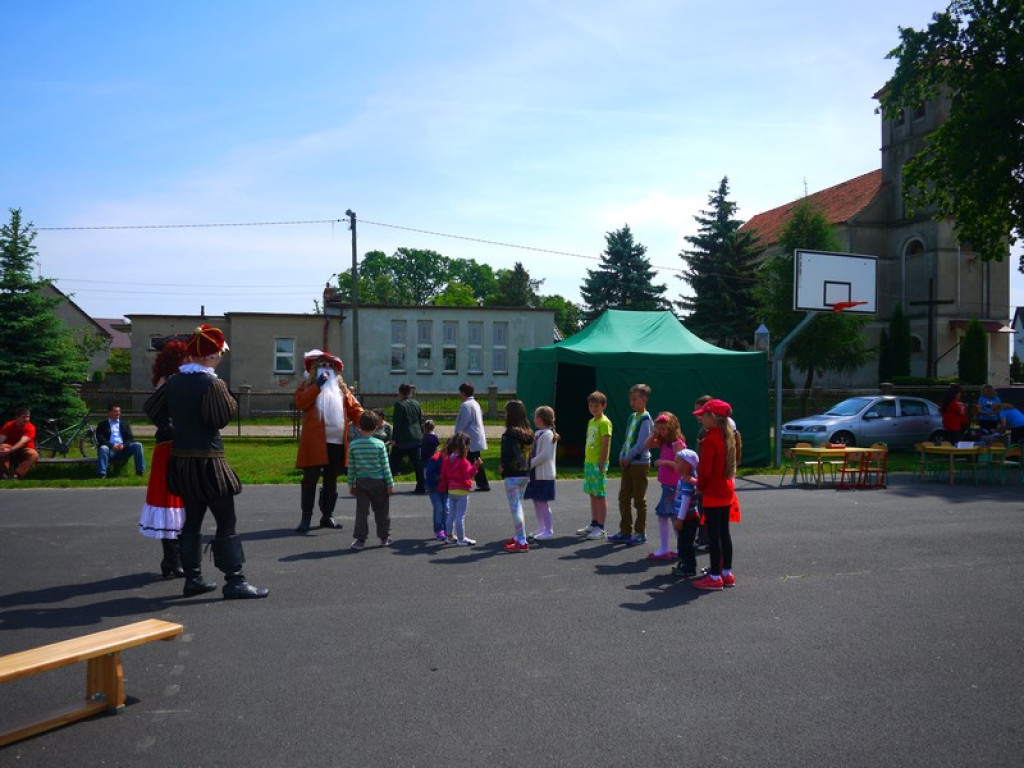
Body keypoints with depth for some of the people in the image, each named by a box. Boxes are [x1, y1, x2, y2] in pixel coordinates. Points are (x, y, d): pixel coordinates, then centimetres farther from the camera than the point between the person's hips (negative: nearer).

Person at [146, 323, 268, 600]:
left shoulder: (174, 381, 6)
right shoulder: (211, 383, -16)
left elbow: (152, 408, 15)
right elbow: (224, 417, -16)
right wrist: (228, 398, 0)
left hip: (181, 460, 8)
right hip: (207, 460, -8)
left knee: (192, 520, 15)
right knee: (226, 522, -2)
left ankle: (193, 579, 20)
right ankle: (234, 581, -2)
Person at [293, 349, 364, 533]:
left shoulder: (341, 388, 16)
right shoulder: (308, 386, 7)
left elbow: (355, 408, 9)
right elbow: (299, 403, -12)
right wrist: (318, 385, -14)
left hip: (338, 443, 4)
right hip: (315, 443, -4)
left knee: (331, 481, 11)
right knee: (310, 481, 0)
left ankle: (327, 516, 21)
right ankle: (305, 518, 6)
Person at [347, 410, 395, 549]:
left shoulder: (353, 445, -3)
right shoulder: (380, 444, -9)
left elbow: (351, 467, 2)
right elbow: (385, 466, -6)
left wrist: (351, 484, 12)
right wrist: (390, 484, 1)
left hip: (361, 482, 2)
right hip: (378, 481, -1)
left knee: (361, 511, 5)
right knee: (381, 511, 11)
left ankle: (360, 539, 3)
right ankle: (385, 538, 20)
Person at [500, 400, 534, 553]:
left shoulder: (510, 433, -16)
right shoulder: (528, 433, 6)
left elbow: (509, 454, -24)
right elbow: (529, 453, 8)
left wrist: (503, 466, -9)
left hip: (513, 475, -8)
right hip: (525, 474, 8)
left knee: (515, 508, -2)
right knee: (518, 506, 20)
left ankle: (522, 542, -2)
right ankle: (517, 536, 29)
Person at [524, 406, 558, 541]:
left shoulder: (547, 434, -15)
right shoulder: (538, 433, 13)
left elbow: (544, 455, -22)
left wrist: (530, 463, -17)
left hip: (544, 475, -9)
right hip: (536, 473, 9)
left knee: (543, 502, -4)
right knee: (536, 501, 14)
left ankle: (548, 531, 4)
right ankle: (541, 528, 23)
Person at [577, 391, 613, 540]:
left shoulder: (604, 422, -11)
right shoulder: (591, 422, 16)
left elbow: (605, 444, -16)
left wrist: (601, 464, -18)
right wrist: (586, 461, 16)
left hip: (598, 464, -9)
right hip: (589, 462, 9)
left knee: (600, 495, -4)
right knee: (592, 494, 14)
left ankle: (600, 528, 1)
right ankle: (593, 524, 23)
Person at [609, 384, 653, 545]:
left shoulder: (645, 419, -12)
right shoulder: (632, 417, 13)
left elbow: (641, 444, -18)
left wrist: (627, 458, -12)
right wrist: (622, 457, 4)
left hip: (640, 463, -8)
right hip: (627, 463, 8)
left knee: (639, 500, 1)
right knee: (623, 497, 10)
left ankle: (640, 533, 10)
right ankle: (625, 531, 18)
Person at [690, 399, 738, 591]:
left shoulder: (710, 440, -19)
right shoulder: (728, 437, 9)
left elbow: (705, 470, -21)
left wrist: (700, 486, -2)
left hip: (713, 493, -9)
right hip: (727, 490, 9)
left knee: (713, 534, -2)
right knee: (724, 532, 15)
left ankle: (715, 577, 2)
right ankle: (727, 573, 21)